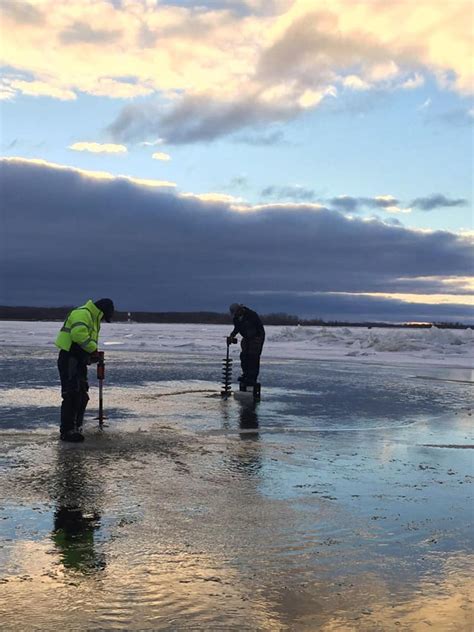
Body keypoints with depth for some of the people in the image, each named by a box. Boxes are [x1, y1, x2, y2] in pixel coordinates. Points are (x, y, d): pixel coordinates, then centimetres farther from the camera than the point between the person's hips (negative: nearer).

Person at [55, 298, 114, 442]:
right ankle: (67, 431, -6)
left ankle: (76, 428, 25)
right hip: (69, 359, -11)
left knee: (82, 396, 15)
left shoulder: (92, 318, 20)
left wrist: (92, 354, 9)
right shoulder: (82, 313, -14)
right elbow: (79, 334, -29)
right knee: (72, 395, -10)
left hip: (79, 361, 11)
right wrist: (93, 349, -20)